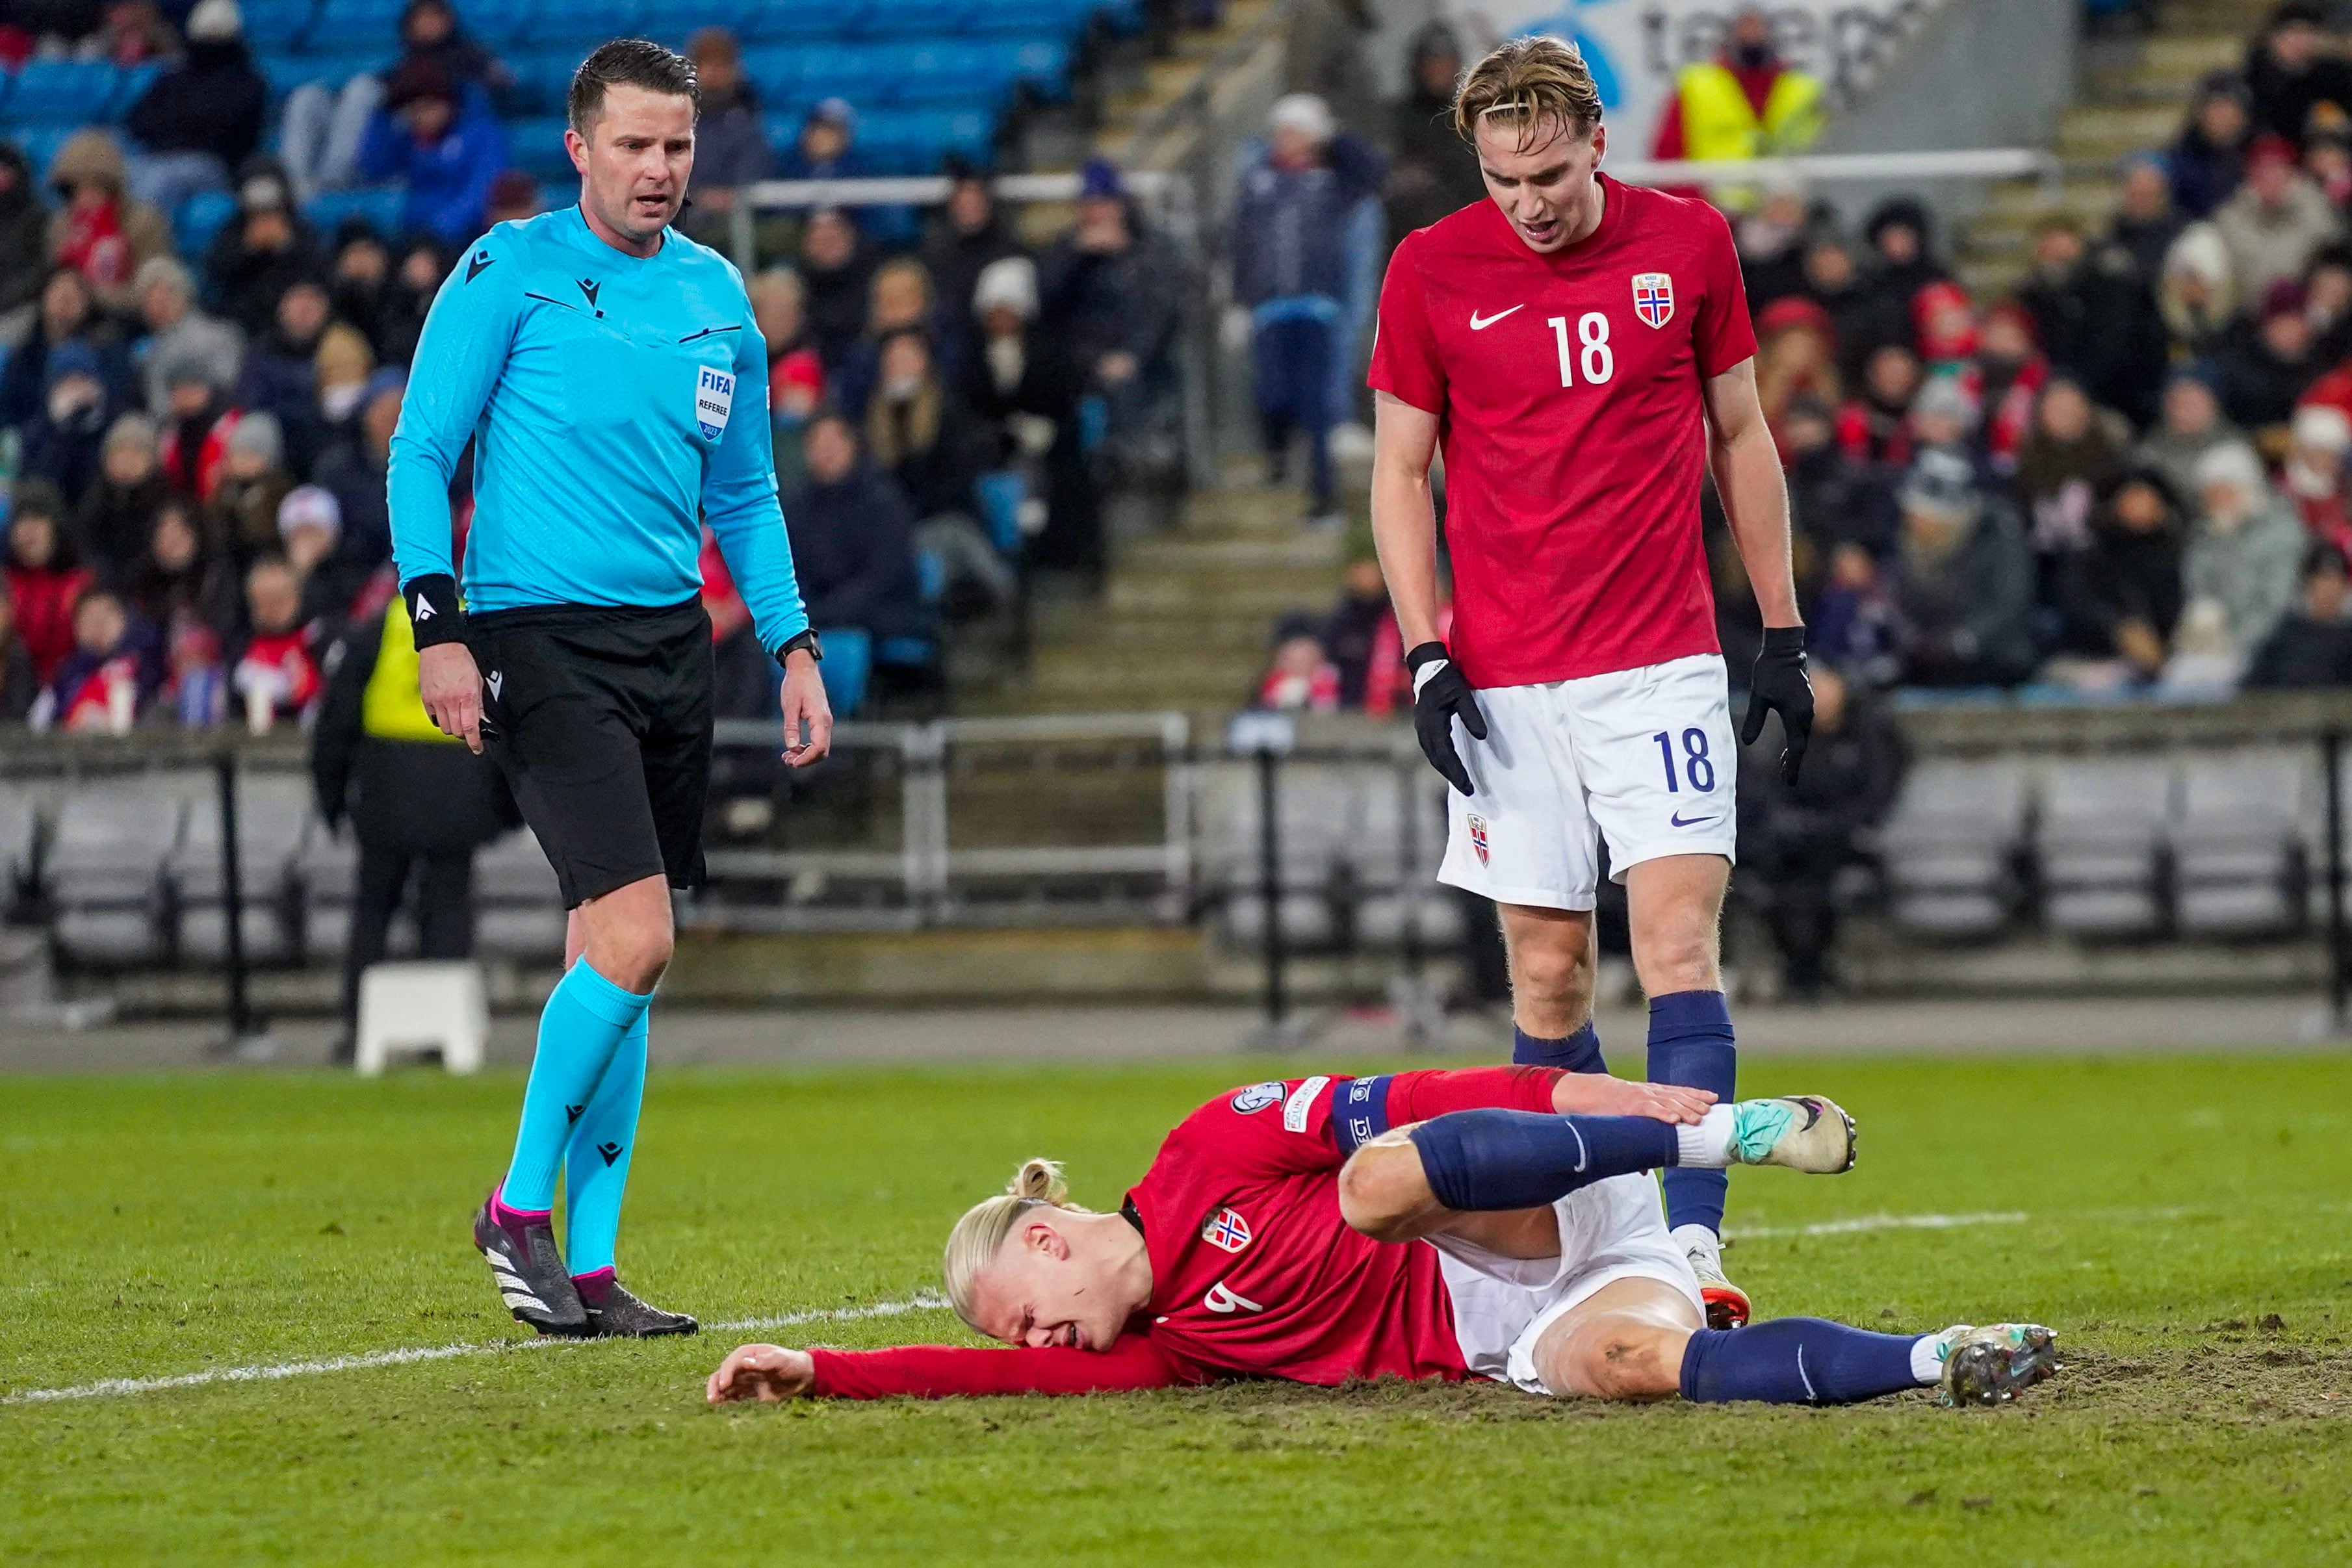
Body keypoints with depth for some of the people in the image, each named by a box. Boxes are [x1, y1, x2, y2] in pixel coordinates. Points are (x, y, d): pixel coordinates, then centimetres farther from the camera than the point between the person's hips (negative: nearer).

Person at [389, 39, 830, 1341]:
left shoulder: (717, 296, 13)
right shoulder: (509, 272, -3)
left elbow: (744, 492, 22)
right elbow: (420, 452, -3)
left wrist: (794, 648, 13)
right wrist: (437, 626, -13)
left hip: (670, 642, 6)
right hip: (537, 641, -6)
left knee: (618, 958, 6)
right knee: (632, 937, -18)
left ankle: (586, 1273, 10)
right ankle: (520, 1208, -2)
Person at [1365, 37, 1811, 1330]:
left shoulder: (1690, 244, 1)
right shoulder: (1433, 271, -1)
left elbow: (1740, 437, 11)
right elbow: (1400, 471, 6)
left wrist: (1783, 633, 9)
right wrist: (1425, 655, -4)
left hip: (1663, 664, 0)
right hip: (1506, 686, 0)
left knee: (1677, 938, -12)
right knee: (1547, 970, 1)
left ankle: (1692, 1248, -17)